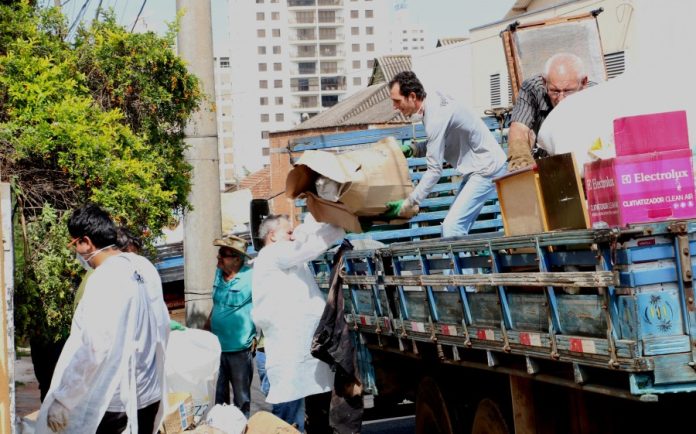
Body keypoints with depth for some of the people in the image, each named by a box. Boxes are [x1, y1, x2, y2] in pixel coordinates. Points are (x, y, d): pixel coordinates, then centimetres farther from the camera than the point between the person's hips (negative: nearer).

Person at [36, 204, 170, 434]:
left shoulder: (104, 280, -20)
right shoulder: (145, 267, 3)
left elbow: (92, 349, -23)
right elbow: (162, 325, 13)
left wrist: (62, 401, -17)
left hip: (112, 400, -7)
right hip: (150, 392, 8)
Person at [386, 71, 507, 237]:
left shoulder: (435, 117, -24)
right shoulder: (435, 101, 4)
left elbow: (434, 170, -23)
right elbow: (440, 144, 17)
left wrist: (407, 205, -19)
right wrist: (413, 149, 1)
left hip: (486, 170, -10)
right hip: (479, 168, 10)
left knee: (452, 227, -18)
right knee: (457, 227, 8)